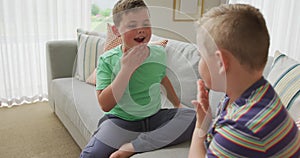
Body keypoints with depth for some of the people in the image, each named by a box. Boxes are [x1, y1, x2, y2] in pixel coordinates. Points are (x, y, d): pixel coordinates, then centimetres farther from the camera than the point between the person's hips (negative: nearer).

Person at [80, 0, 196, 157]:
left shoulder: (159, 53, 0)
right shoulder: (107, 60, -10)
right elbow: (105, 105, -18)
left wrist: (178, 104, 22)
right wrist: (126, 69, -26)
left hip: (155, 117, 4)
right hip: (121, 121, -4)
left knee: (194, 117, -21)